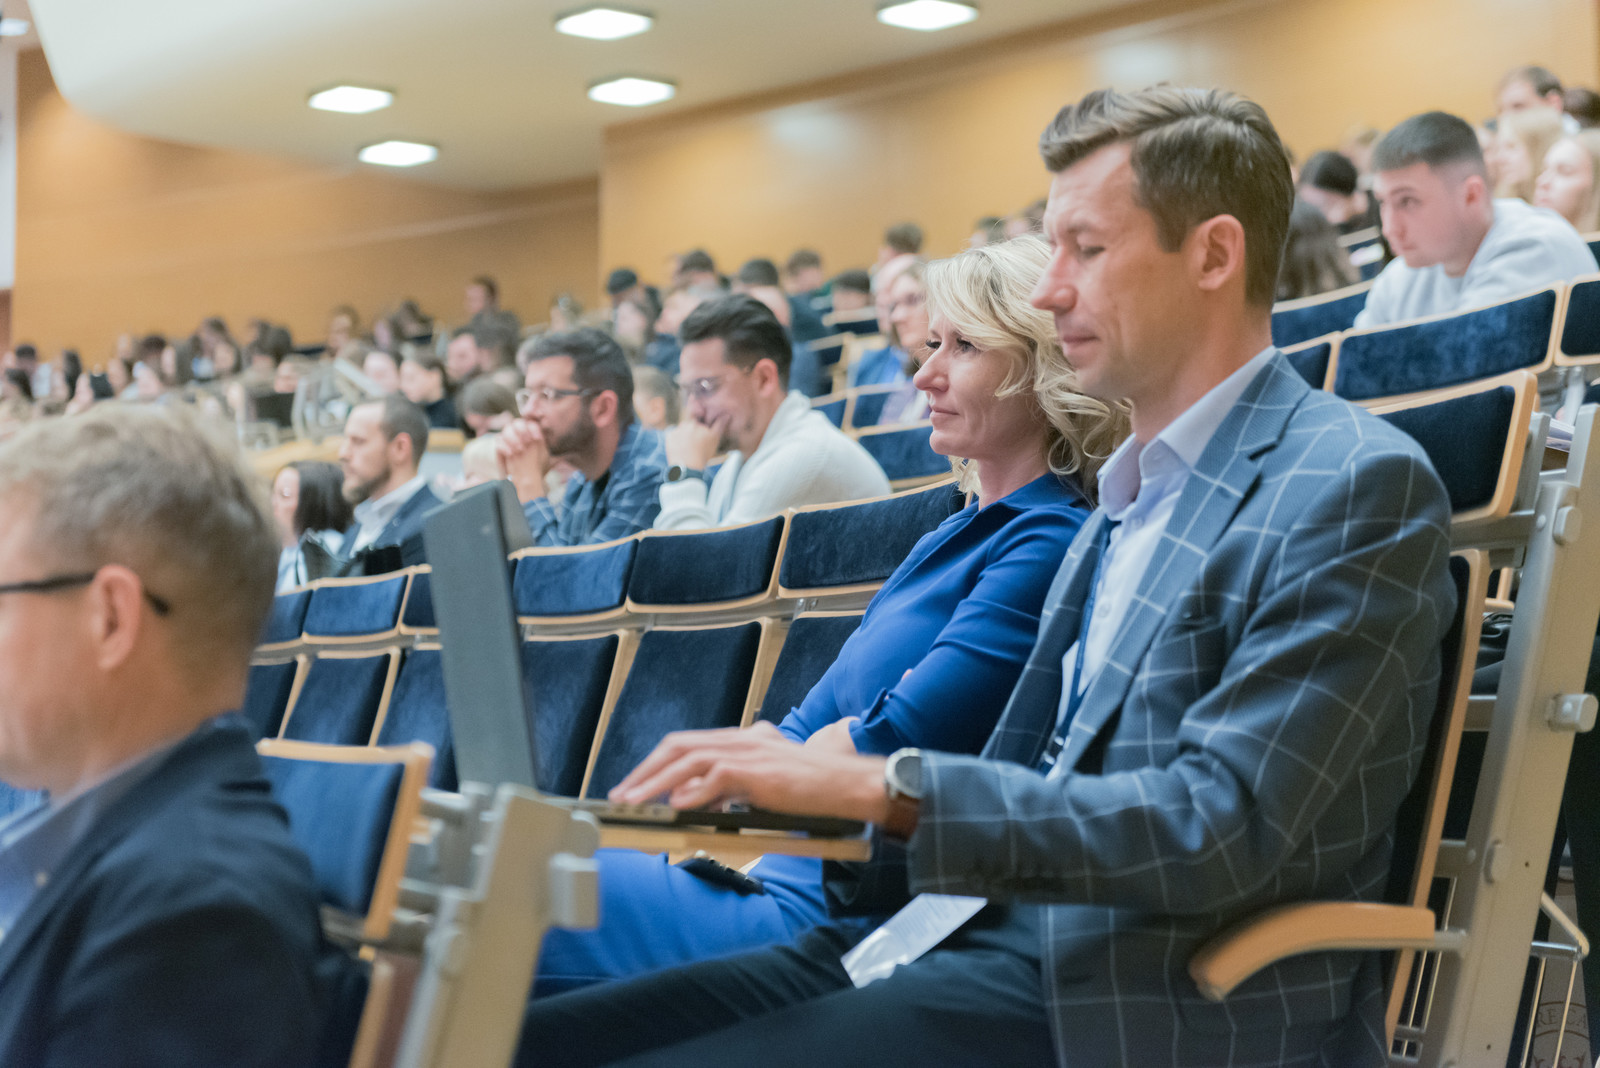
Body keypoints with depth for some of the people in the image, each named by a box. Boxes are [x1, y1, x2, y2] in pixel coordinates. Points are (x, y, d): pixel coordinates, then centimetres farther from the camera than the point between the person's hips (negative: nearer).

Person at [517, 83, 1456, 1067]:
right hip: (982, 939, 8)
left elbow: (1221, 827, -19)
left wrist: (877, 784, -21)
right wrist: (801, 790, 3)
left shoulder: (1358, 486, -9)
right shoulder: (1130, 496, 20)